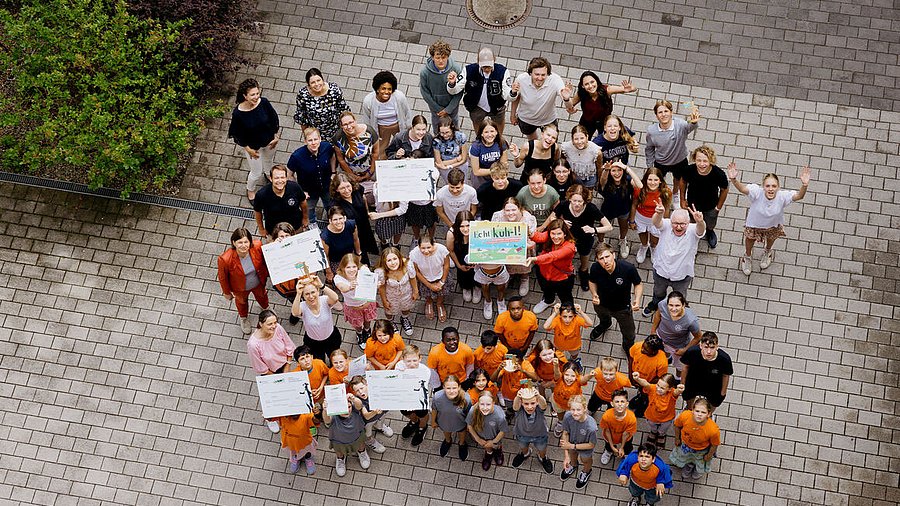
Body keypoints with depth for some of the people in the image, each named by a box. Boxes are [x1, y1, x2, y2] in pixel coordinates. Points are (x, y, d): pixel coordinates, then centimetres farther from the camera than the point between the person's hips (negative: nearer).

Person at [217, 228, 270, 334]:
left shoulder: (257, 247, -36)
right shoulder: (225, 259, -42)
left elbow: (264, 260, -10)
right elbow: (223, 278, -21)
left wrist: (267, 274, 6)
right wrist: (227, 292, -5)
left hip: (258, 283, 2)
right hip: (241, 288, -2)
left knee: (261, 295, 36)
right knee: (242, 301, 33)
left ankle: (266, 307, 73)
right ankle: (244, 318, 68)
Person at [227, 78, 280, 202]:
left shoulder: (263, 102, -26)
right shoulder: (238, 113, -33)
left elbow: (274, 118, -7)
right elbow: (237, 134, -18)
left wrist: (276, 136, -2)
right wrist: (248, 149, -12)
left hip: (269, 141, 4)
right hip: (252, 146, -4)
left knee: (269, 164, 30)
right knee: (257, 172, 15)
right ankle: (250, 191, 48)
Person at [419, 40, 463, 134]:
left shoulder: (456, 69, -30)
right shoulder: (424, 72, -31)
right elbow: (425, 93, -16)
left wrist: (448, 109, -16)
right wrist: (438, 109, -12)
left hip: (452, 106, 1)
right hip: (435, 107, -1)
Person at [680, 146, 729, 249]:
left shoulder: (719, 174, -36)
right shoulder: (689, 170, -34)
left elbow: (724, 190, -14)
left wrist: (718, 207, -4)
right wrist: (682, 200, 1)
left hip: (711, 207, 0)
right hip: (692, 205, 0)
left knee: (710, 226, 29)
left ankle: (710, 232, 65)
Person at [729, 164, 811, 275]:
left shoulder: (782, 196, -38)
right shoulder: (757, 192, -42)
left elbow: (799, 196, -49)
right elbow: (742, 188, -56)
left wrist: (804, 185, -70)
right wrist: (734, 180, -78)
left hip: (773, 225, 1)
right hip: (754, 223, -1)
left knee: (771, 238, 35)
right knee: (750, 237, 30)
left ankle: (768, 252, 73)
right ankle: (747, 257, 65)